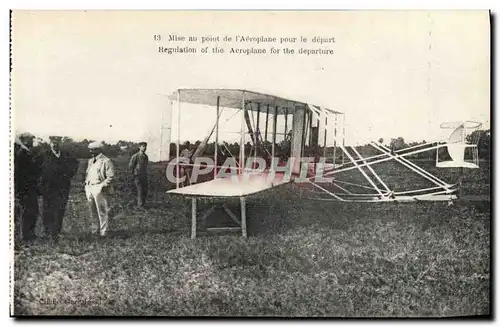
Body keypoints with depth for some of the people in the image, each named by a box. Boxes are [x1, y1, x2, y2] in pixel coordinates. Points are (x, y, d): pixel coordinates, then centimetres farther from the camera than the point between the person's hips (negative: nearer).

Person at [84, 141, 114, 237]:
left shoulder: (106, 161, -7)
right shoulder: (90, 161, 18)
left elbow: (110, 176, -12)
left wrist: (103, 186, -17)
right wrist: (86, 183, 14)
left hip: (99, 188, -8)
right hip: (89, 188, 8)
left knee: (102, 212, -3)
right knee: (93, 212, 13)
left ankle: (103, 232, 3)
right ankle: (95, 230, 23)